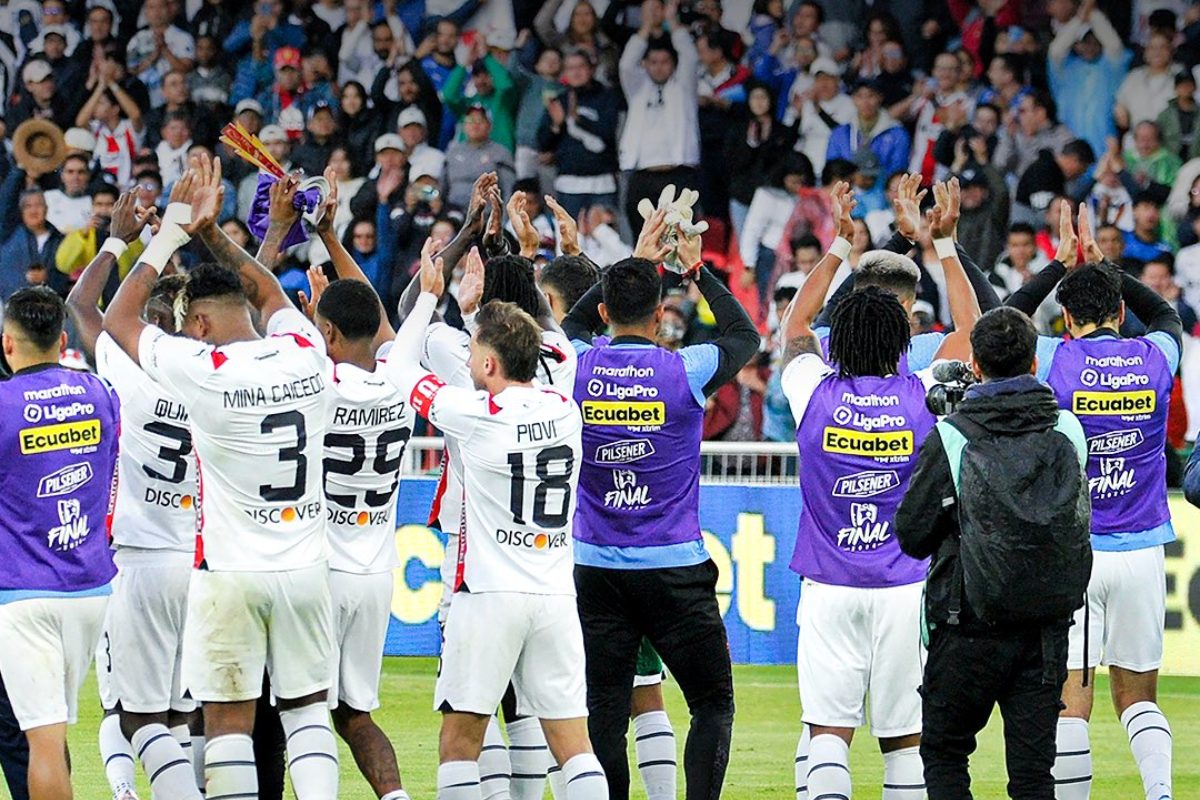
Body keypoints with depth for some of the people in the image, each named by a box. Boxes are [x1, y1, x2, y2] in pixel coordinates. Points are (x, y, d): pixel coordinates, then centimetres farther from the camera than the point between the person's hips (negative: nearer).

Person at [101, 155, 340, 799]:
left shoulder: (201, 370, -15)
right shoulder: (306, 354, -1)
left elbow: (118, 320, 2)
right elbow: (271, 294, 23)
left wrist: (173, 232, 6)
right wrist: (212, 231, 25)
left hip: (230, 575, -4)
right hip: (305, 567, 4)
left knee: (229, 722, 2)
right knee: (307, 709, 13)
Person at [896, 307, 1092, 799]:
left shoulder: (950, 439, -10)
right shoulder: (1068, 431, 1)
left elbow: (911, 535, -4)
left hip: (970, 631, -3)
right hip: (1049, 628, 3)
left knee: (943, 752, 13)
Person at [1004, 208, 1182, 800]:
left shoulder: (1054, 361, -7)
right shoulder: (1155, 357, 1)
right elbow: (1166, 314, 26)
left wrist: (1060, 265, 22)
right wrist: (1104, 266, 30)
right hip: (1140, 551, 3)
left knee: (1071, 700, -1)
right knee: (1138, 695, 11)